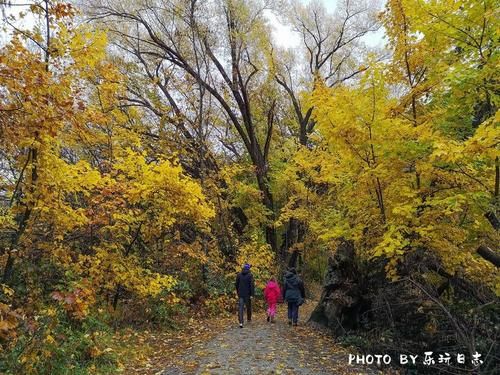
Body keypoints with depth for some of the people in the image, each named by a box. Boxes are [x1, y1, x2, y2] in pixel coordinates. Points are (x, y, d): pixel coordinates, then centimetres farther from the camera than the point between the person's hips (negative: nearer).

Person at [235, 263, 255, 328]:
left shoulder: (239, 275, 4)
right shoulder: (250, 275, -8)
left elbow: (236, 284, 11)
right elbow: (252, 285, -14)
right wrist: (252, 294, -11)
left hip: (240, 294, 2)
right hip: (247, 294, -2)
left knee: (240, 308, -3)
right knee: (248, 306, 18)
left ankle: (241, 322, -15)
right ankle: (249, 318, 35)